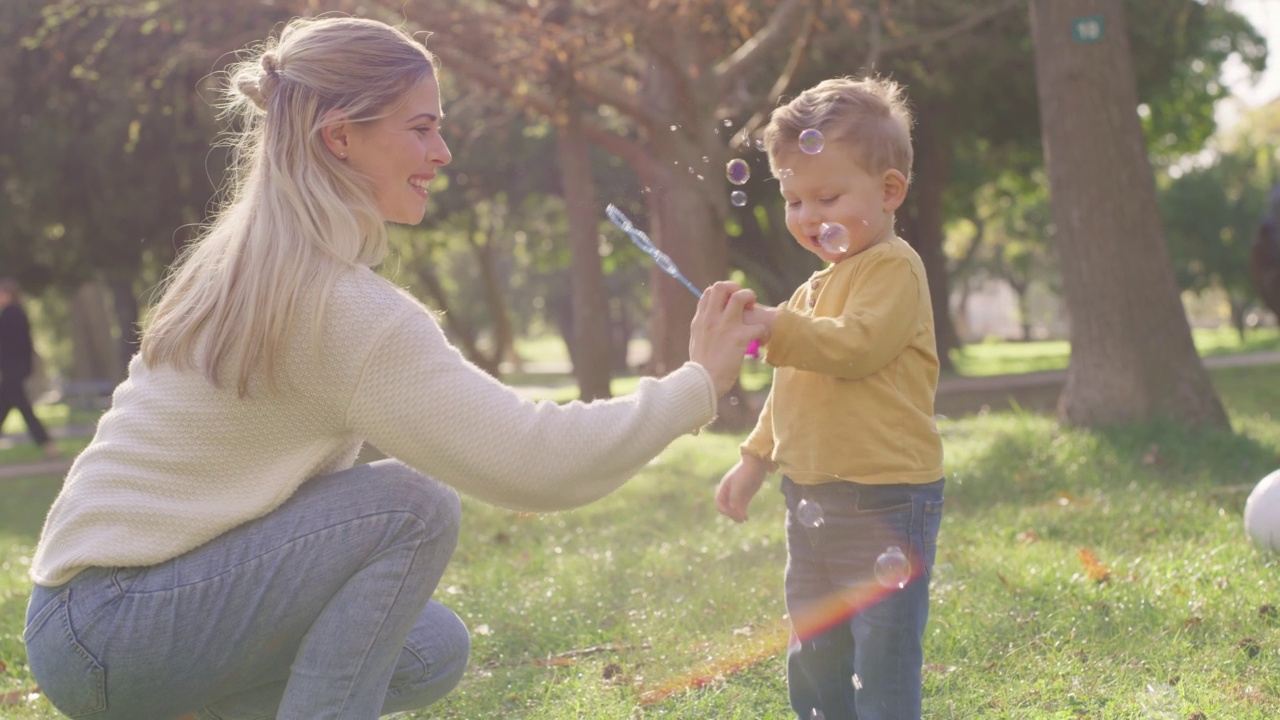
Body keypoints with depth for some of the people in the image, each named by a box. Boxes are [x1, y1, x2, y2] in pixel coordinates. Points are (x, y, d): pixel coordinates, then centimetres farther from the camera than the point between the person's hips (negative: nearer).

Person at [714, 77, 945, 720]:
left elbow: (855, 345, -26)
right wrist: (754, 460, 25)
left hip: (883, 503, -9)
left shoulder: (893, 268, -10)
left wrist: (772, 326, -32)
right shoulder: (815, 290, 19)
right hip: (813, 500, 10)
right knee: (813, 663, 16)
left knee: (882, 665, -6)